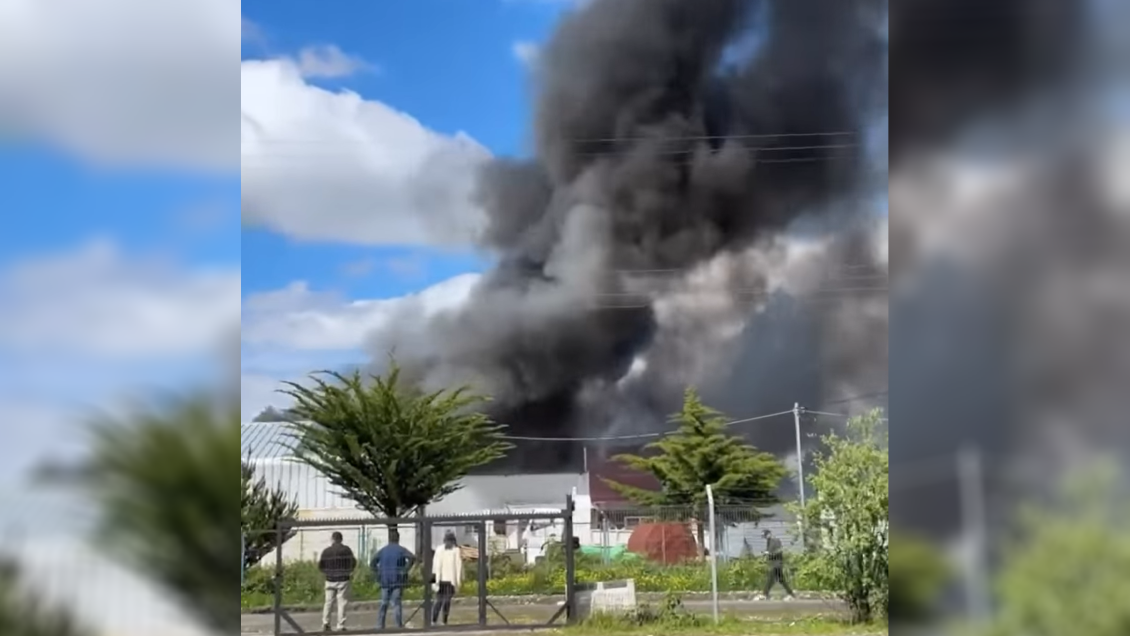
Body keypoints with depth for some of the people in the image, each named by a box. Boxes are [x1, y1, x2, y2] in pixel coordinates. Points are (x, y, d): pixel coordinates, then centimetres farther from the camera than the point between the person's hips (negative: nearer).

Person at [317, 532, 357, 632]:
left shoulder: (326, 551, -1)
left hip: (330, 580, 2)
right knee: (342, 603, 0)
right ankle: (340, 626, -1)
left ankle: (325, 623, 7)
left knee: (329, 602, 12)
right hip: (343, 580, -2)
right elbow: (353, 563, 7)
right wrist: (349, 572, 24)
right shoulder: (346, 550, -3)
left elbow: (320, 566, 3)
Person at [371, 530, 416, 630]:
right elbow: (412, 558, -19)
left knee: (384, 604, 11)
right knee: (397, 604, -2)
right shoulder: (401, 550, -2)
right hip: (397, 581, -3)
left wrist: (377, 575, 2)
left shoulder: (382, 551, 8)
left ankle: (380, 626, 9)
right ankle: (399, 626, -8)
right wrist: (405, 570, -13)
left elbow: (372, 563, 0)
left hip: (385, 581, 3)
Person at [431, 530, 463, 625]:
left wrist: (436, 580, 0)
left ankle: (434, 621, 0)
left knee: (439, 600, 10)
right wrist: (459, 581, 3)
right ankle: (444, 622, -1)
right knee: (447, 601, 3)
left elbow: (437, 565, -1)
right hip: (451, 579, -2)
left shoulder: (439, 550, 1)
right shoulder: (457, 550, -3)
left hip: (441, 579, 2)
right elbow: (459, 566, -2)